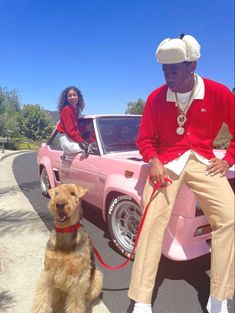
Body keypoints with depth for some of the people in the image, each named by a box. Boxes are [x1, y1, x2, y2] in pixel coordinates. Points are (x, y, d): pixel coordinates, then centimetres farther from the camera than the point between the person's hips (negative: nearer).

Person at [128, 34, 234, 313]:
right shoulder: (156, 98, -2)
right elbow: (145, 139, 4)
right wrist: (154, 162, -14)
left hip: (202, 161, 1)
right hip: (166, 162, 0)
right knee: (152, 221, -15)